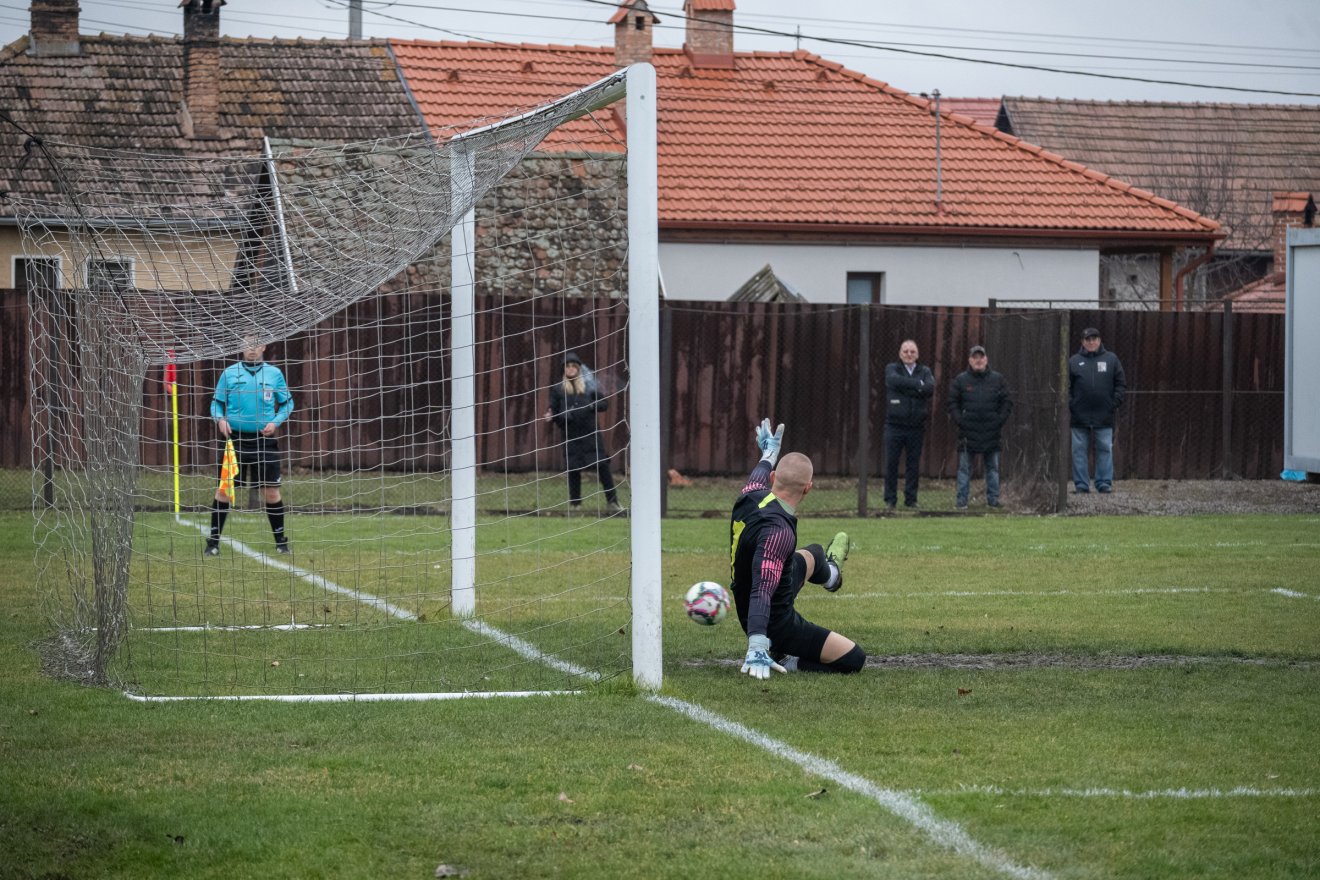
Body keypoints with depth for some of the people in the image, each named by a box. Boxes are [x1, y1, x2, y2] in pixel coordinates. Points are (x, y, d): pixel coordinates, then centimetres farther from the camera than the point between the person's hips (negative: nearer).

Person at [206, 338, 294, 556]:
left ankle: (280, 540, 14)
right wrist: (220, 419, -10)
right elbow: (216, 402, 10)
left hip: (265, 438, 0)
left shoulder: (274, 373, 5)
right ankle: (213, 541, 4)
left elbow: (287, 403, 11)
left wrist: (276, 422, -5)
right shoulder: (229, 373, 4)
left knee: (271, 489, 2)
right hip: (235, 438, 0)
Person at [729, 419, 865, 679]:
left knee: (812, 555, 37)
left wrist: (769, 453, 39)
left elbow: (759, 476, 16)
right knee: (854, 659, -4)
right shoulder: (778, 532, -37)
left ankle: (830, 573, 70)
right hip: (776, 624, -10)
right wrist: (757, 648, -56)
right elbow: (762, 591, -46)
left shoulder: (750, 497, -12)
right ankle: (788, 662, -2)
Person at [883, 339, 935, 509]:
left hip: (916, 427, 2)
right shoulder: (892, 369, 6)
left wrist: (906, 389, -13)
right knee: (891, 463, -3)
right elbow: (895, 381, -17)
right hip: (894, 425, -2)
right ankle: (890, 500, 4)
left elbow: (930, 388, -8)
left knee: (914, 464, 3)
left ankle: (911, 499, 10)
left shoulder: (924, 372, 11)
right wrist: (918, 385, -14)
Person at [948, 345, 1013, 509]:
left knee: (993, 468, 6)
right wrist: (959, 420, -7)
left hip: (991, 433, 1)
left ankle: (993, 499, 12)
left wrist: (999, 421, -4)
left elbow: (1006, 403, 8)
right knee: (964, 468, 1)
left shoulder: (997, 380, 5)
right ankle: (961, 500, 4)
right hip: (968, 433, -1)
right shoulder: (961, 380, 2)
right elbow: (952, 403, 4)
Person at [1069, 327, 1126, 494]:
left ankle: (1105, 483, 6)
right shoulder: (1074, 361, 8)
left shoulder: (1111, 359, 8)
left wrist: (1115, 403, -3)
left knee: (1105, 449, 0)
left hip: (1104, 416, 0)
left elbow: (1121, 384, 9)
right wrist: (1068, 405, -6)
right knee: (1079, 451, 2)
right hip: (1080, 416, 0)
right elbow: (1066, 386, 6)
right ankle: (1081, 484, 6)